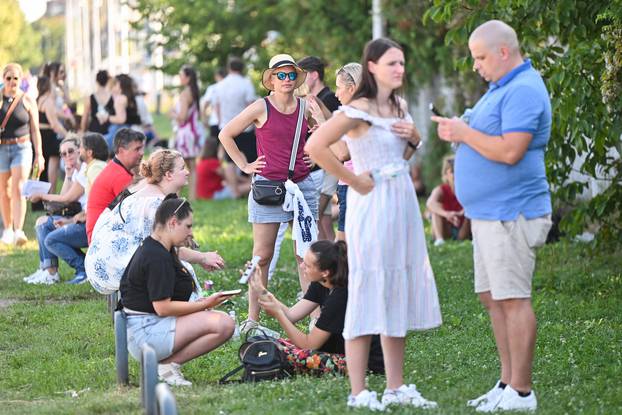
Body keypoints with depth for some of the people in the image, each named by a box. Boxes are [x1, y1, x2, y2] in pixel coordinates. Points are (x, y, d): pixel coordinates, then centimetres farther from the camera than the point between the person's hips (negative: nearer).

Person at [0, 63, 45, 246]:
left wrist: (39, 155, 2)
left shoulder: (27, 101, 3)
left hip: (22, 148, -2)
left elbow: (35, 130, 5)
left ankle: (18, 231, -21)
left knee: (18, 189, -14)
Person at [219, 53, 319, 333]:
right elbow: (225, 135, 3)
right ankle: (252, 318, 5)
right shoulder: (261, 108, -4)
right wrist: (244, 165, 1)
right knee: (262, 256, 0)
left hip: (302, 185, 3)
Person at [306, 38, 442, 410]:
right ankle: (359, 394, -2)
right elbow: (315, 146, -23)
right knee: (368, 294, -6)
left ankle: (396, 388, 19)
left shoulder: (401, 107, 12)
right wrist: (353, 180, -16)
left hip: (403, 204, 8)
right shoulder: (359, 110, -13)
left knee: (399, 295, 11)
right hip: (372, 208, -8)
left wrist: (414, 136, 4)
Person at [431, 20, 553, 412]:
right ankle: (508, 382, 20)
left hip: (510, 214, -11)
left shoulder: (524, 91, -16)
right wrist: (459, 130, 10)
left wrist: (464, 133, -15)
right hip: (489, 213, 11)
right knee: (493, 297, 13)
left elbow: (509, 151, -26)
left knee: (513, 299, -8)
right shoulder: (502, 87, 18)